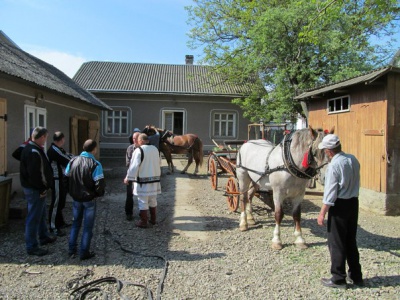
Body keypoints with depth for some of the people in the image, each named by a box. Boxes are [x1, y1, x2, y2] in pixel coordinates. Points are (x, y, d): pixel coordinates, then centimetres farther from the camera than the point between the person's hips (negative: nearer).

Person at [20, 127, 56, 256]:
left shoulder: (30, 148, 11)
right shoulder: (34, 152, -23)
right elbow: (35, 174, -27)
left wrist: (43, 187, 14)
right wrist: (42, 189, -19)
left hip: (36, 188, 11)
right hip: (35, 190, -11)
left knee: (41, 214, 23)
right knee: (34, 217, -1)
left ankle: (44, 237, 39)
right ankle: (32, 247, 10)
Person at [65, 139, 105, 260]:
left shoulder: (73, 161, -2)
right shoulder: (95, 164, -19)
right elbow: (100, 184, -22)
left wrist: (72, 192, 16)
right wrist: (98, 194, -2)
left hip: (76, 198, 5)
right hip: (89, 200, -5)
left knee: (75, 223, 21)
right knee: (88, 226, 8)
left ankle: (71, 250, 26)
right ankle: (84, 252, 15)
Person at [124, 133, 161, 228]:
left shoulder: (139, 150, -15)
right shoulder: (155, 149, 6)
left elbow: (134, 166, -17)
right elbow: (159, 163, 16)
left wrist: (128, 178, -9)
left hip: (143, 180, -6)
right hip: (154, 179, 7)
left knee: (143, 202, 3)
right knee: (153, 200, 18)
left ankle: (143, 222, 10)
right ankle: (153, 219, 28)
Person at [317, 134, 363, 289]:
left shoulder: (333, 166, -20)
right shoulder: (353, 159, 1)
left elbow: (330, 192, -18)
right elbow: (355, 182, 11)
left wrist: (322, 213, -12)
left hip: (339, 206, -7)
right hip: (354, 202, 7)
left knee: (336, 243, 6)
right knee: (351, 241, 19)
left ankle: (338, 279, 17)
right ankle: (356, 276, 31)